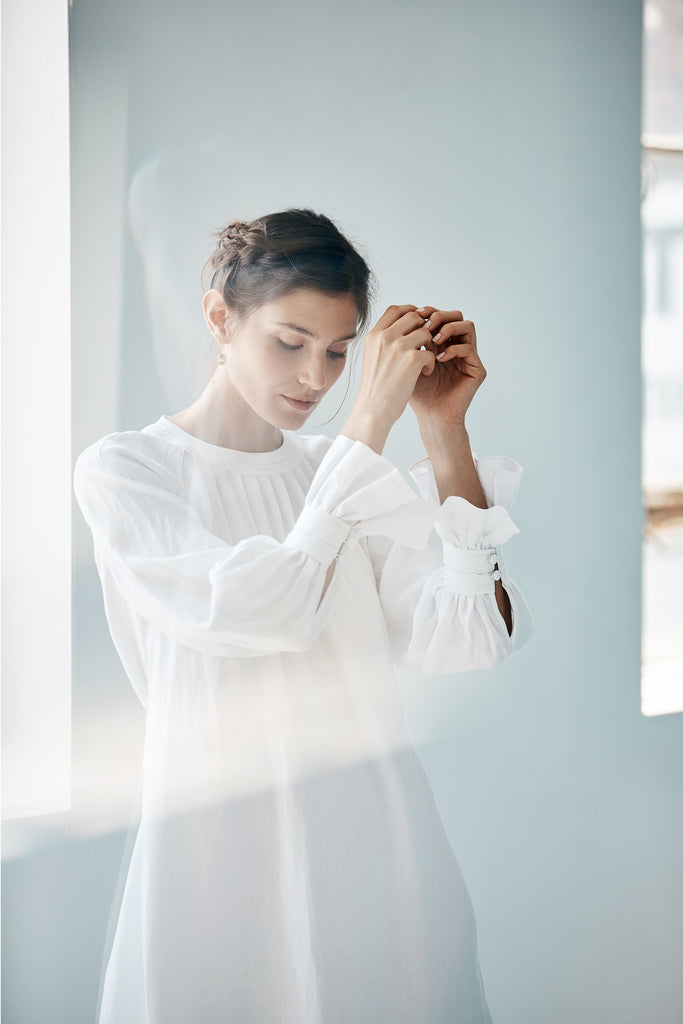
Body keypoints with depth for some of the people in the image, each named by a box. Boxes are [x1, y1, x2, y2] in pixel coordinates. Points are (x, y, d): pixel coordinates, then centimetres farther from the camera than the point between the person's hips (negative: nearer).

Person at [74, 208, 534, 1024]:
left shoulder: (340, 473, 8)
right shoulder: (123, 469, -4)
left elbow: (467, 641, -7)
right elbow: (265, 612, -20)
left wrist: (446, 435, -11)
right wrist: (370, 425, -17)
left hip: (375, 836, 4)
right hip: (223, 850, -4)